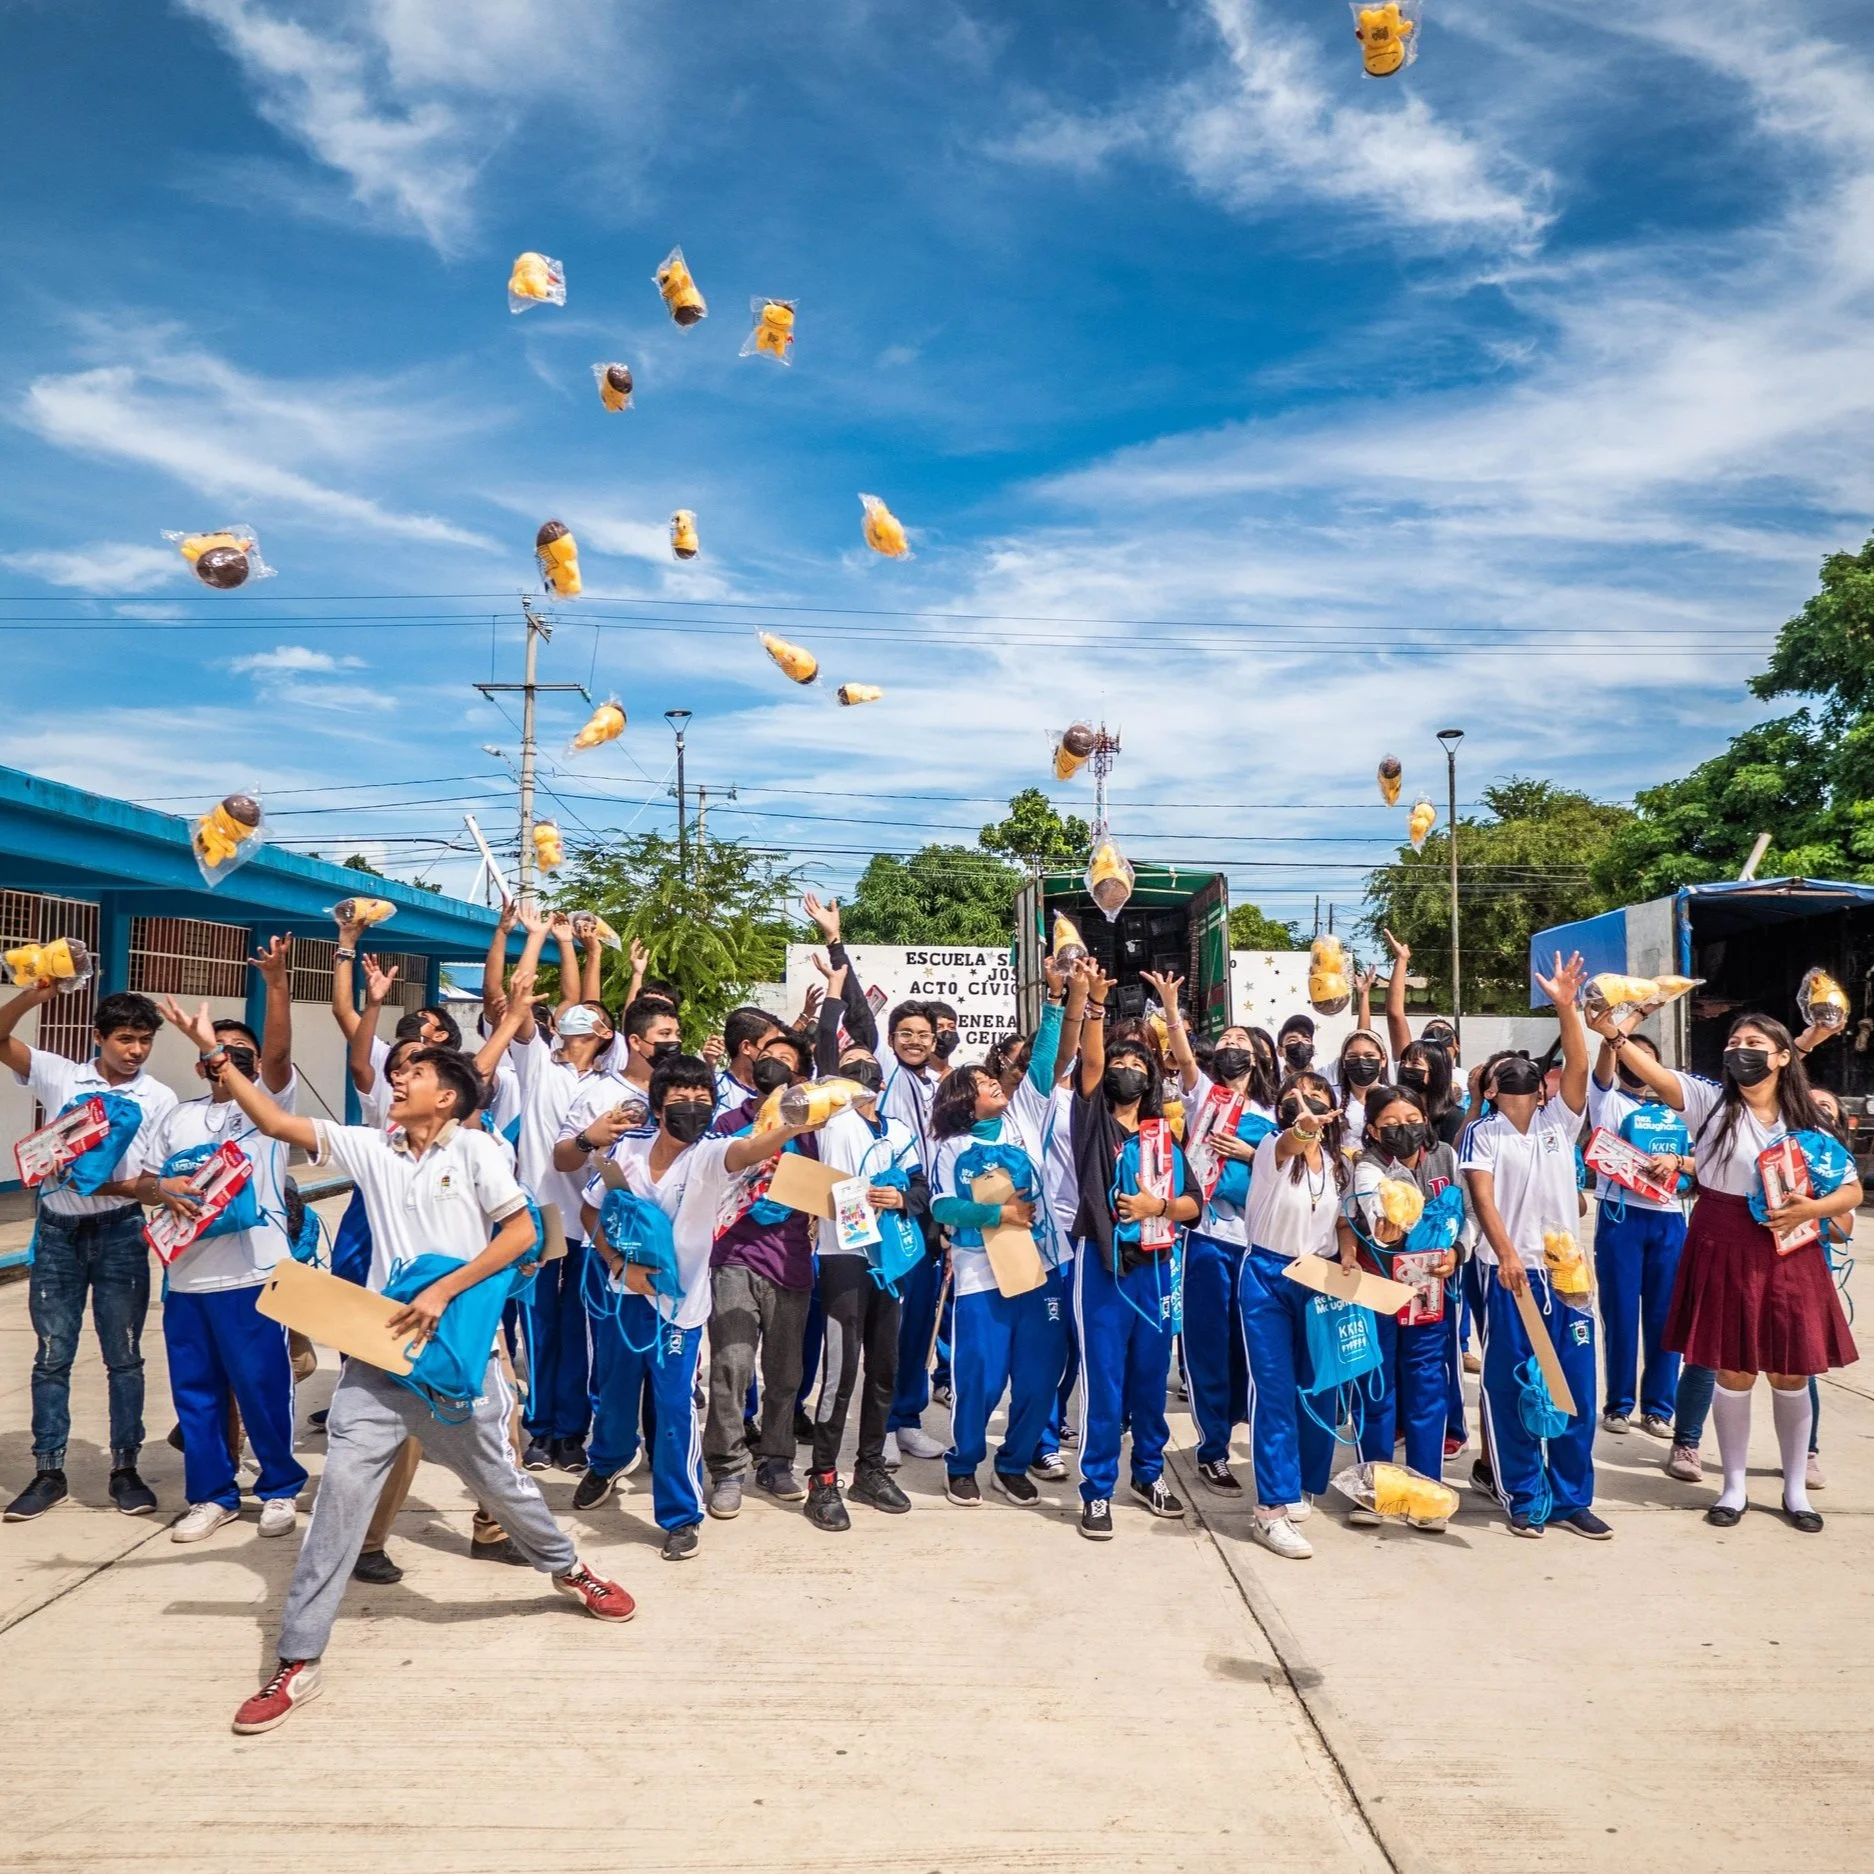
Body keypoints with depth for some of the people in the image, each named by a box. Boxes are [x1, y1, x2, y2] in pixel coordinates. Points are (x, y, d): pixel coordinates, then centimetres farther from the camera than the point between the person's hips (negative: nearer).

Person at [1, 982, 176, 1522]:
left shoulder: (159, 1098, -1)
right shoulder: (60, 1075, 1)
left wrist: (116, 1186, -21)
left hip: (120, 1233, -1)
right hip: (58, 1231, 1)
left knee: (123, 1357, 6)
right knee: (51, 1356, 7)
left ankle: (125, 1468, 16)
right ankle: (49, 1471, 17)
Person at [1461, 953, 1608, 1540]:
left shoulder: (1558, 1121, 10)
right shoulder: (1481, 1134, 3)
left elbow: (1578, 1066, -5)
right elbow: (1482, 1197, -8)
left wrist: (1565, 1005, -17)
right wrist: (1506, 1254, -22)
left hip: (1565, 1270, 3)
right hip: (1507, 1272, -3)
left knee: (1575, 1387, 5)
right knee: (1511, 1387, 3)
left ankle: (1572, 1497, 18)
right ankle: (1525, 1498, 16)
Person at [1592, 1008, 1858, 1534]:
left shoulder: (1805, 1123, 3)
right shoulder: (1712, 1101, -4)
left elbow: (1852, 1190, 7)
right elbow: (1657, 1076, -21)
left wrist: (1811, 1209, -13)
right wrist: (1612, 1035, -37)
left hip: (1788, 1256, 2)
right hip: (1724, 1253, -2)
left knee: (1791, 1375, 9)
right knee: (1734, 1374, 5)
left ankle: (1796, 1489, 27)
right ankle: (1734, 1486, 21)